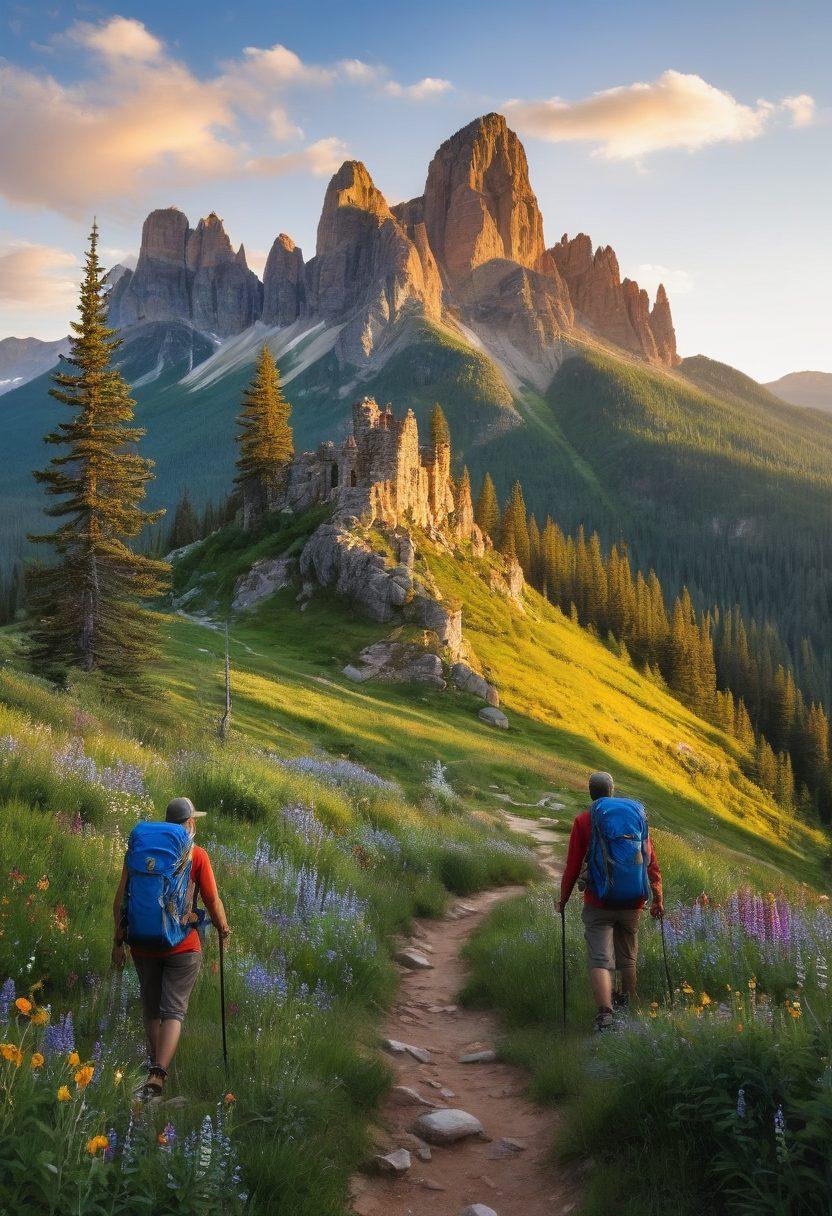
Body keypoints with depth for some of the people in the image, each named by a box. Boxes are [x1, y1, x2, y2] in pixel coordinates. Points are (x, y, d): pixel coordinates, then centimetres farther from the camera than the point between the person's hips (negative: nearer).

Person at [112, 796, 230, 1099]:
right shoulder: (196, 854, -6)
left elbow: (120, 900, 2)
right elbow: (213, 901, -5)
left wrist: (118, 941, 8)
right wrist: (223, 928, 13)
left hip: (143, 944, 4)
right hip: (183, 946, -3)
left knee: (151, 1010, 19)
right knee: (173, 1012, 0)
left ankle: (156, 1068, 33)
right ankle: (157, 1076, -15)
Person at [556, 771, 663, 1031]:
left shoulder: (582, 821, -5)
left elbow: (573, 865, -5)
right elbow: (651, 862, 4)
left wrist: (563, 899, 7)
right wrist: (658, 898, 12)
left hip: (598, 904, -3)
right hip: (632, 903, 3)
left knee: (600, 959, -7)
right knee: (627, 958, 20)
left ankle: (604, 1013, -22)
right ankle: (626, 1005, 36)